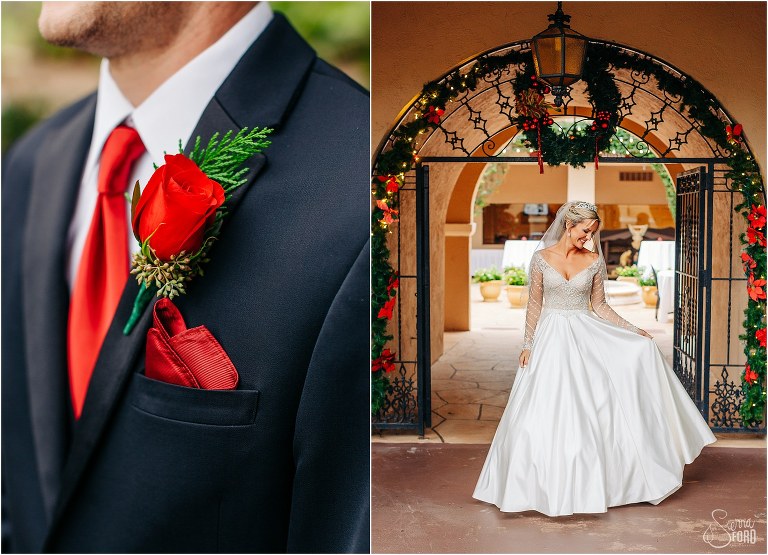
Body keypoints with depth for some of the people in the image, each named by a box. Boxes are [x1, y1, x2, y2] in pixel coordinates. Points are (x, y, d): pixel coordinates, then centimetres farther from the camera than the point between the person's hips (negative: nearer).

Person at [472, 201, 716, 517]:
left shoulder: (595, 261, 2)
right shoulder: (542, 257, -2)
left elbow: (600, 305, 8)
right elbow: (534, 304, 2)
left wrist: (632, 330, 0)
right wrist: (528, 345, -1)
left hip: (585, 339, 1)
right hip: (551, 339, -1)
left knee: (588, 411, -1)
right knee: (547, 413, -1)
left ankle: (586, 483, 13)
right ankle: (550, 484, 12)